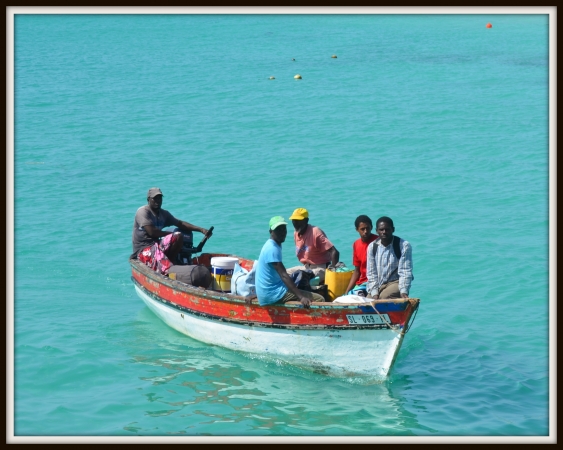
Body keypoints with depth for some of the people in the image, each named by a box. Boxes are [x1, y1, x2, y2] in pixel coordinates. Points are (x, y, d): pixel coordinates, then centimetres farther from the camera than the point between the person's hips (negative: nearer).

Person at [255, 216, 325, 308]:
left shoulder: (270, 245, 13)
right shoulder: (272, 249, -18)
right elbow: (283, 275, -25)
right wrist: (301, 297, -30)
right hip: (273, 294, -11)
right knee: (319, 299, -17)